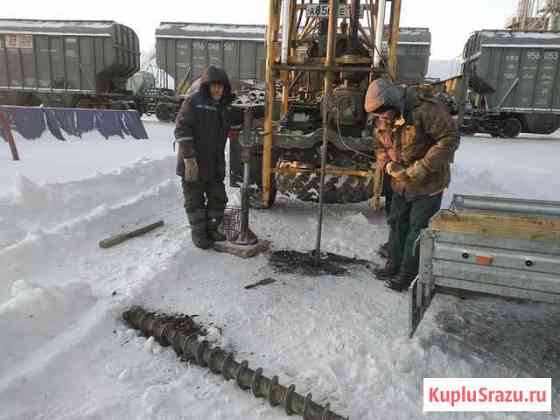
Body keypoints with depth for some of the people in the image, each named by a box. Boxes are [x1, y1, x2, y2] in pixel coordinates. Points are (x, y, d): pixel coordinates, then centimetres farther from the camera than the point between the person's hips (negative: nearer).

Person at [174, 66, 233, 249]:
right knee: (195, 200, 5)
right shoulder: (193, 101, -9)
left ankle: (212, 228, 31)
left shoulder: (222, 107, 15)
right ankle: (198, 233, 20)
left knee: (218, 198, 13)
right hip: (193, 165, -7)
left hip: (215, 165, 7)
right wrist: (189, 159, -23)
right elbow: (181, 130, -17)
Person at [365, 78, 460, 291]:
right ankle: (394, 264, 32)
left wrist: (423, 167, -27)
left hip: (428, 184, -6)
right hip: (401, 183, 7)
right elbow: (380, 147, 10)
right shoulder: (382, 121, -2)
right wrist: (389, 165, -12)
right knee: (397, 224, 15)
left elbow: (450, 138, -22)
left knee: (417, 230, 2)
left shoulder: (425, 110, -24)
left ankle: (409, 273, 16)